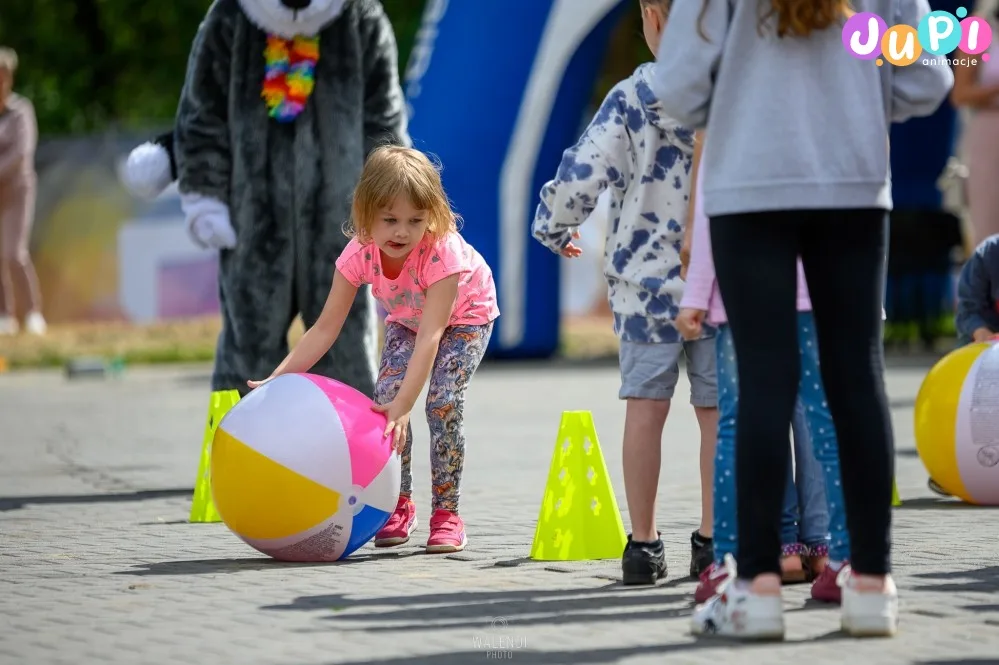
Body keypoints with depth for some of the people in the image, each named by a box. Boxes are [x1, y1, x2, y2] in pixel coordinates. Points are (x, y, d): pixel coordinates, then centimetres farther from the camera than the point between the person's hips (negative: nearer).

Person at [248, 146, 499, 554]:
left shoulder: (442, 252, -42)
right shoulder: (360, 253, -30)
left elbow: (430, 337, -46)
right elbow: (325, 329, -26)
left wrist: (404, 403, -55)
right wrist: (278, 379, -36)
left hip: (465, 318, -4)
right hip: (406, 320, 4)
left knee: (444, 402, -21)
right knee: (385, 398, -15)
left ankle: (446, 513, -8)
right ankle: (399, 506, 1)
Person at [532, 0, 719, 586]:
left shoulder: (631, 99, -9)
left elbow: (583, 174, -10)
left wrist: (554, 227, 9)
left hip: (646, 280, -1)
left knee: (646, 407, 5)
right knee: (717, 412, 9)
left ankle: (644, 543, 7)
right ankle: (712, 539, 11)